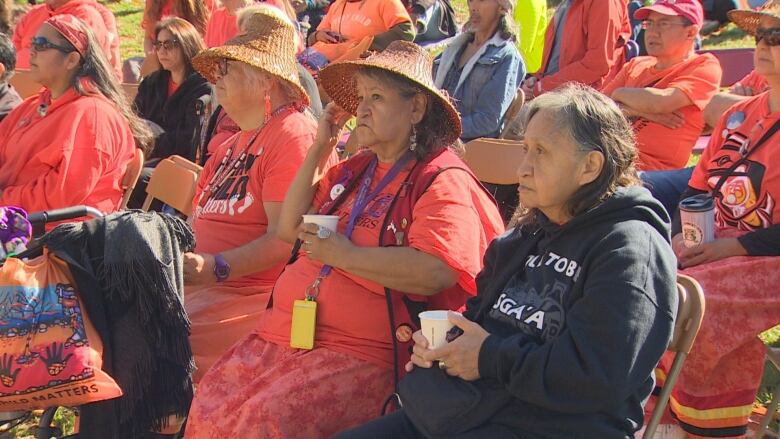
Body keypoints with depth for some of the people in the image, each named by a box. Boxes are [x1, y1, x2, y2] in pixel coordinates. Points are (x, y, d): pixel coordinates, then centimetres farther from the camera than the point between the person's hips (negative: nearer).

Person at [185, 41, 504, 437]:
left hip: (363, 355, -7)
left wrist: (344, 255, -14)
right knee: (209, 405, -9)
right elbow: (289, 229, 18)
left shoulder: (443, 180, -7)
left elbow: (434, 273, -22)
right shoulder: (353, 171, 18)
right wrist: (319, 150, 13)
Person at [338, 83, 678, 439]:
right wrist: (441, 344, 4)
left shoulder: (630, 247, -11)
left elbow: (596, 376, -22)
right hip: (469, 410, 9)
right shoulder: (530, 233, 16)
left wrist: (490, 357, -13)